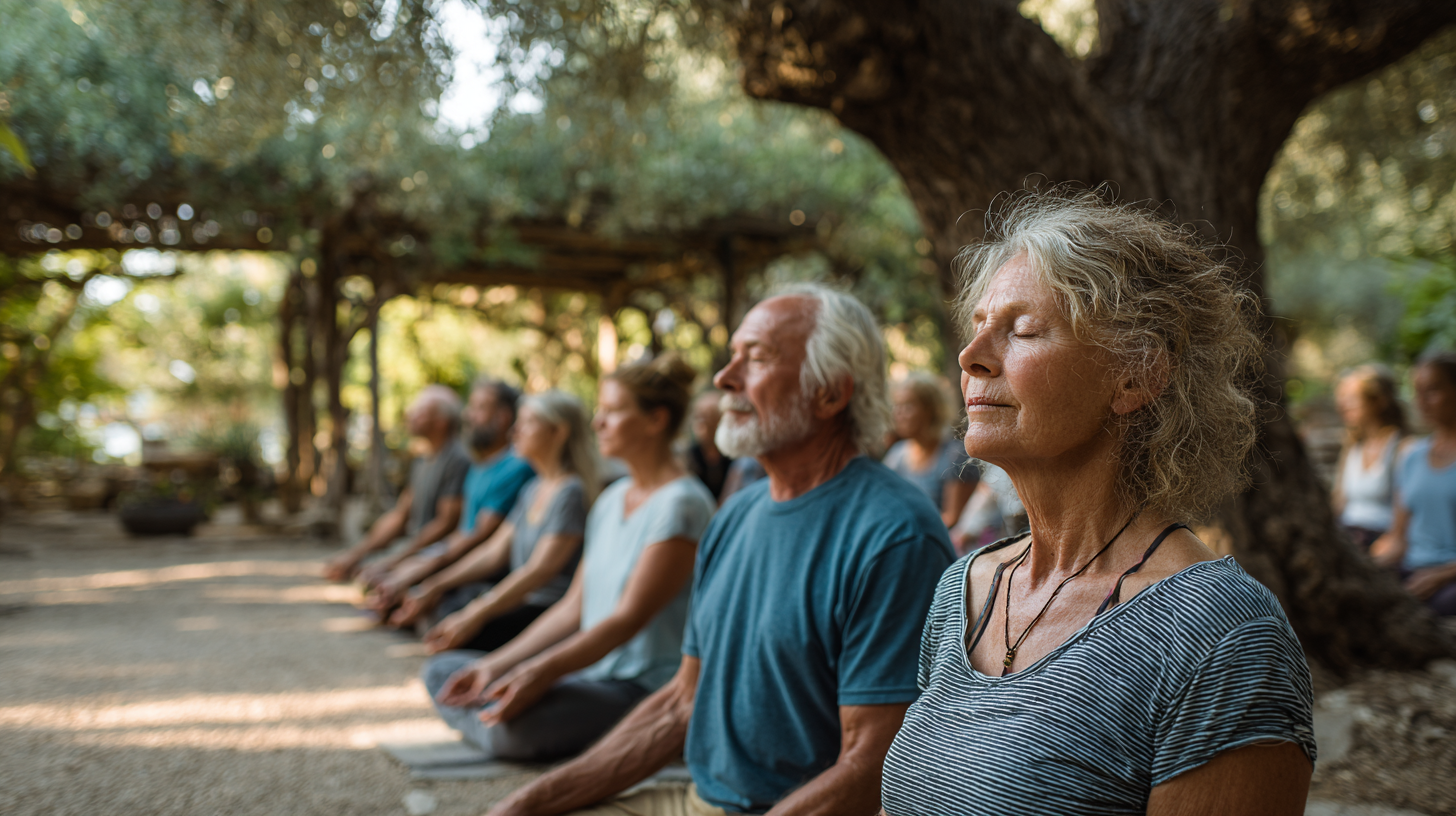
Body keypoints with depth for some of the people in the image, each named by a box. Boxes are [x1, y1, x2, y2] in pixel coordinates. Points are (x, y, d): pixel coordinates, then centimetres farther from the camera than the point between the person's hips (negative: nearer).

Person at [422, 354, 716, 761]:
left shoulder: (681, 503, -14)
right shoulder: (612, 498, 14)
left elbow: (630, 618, -21)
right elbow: (574, 608, 13)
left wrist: (541, 672, -29)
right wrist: (494, 665, 4)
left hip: (644, 687, -9)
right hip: (593, 671, 9)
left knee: (514, 721, -34)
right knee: (442, 670, 6)